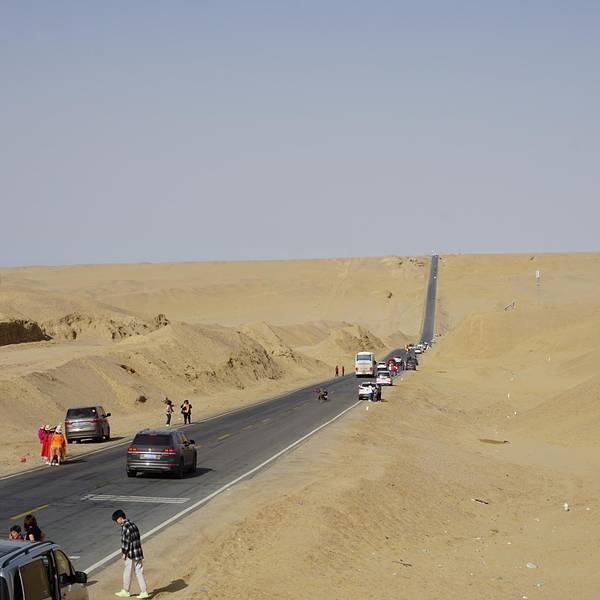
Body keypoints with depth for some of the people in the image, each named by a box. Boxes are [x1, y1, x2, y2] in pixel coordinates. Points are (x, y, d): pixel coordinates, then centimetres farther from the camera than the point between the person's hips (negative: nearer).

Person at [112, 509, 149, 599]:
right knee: (139, 572, 9)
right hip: (138, 552, 8)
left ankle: (125, 591, 20)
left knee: (127, 573, 7)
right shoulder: (133, 524, 12)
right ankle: (144, 592, 6)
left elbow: (125, 541, -17)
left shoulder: (125, 527, -15)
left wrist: (124, 553, -10)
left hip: (130, 554, -8)